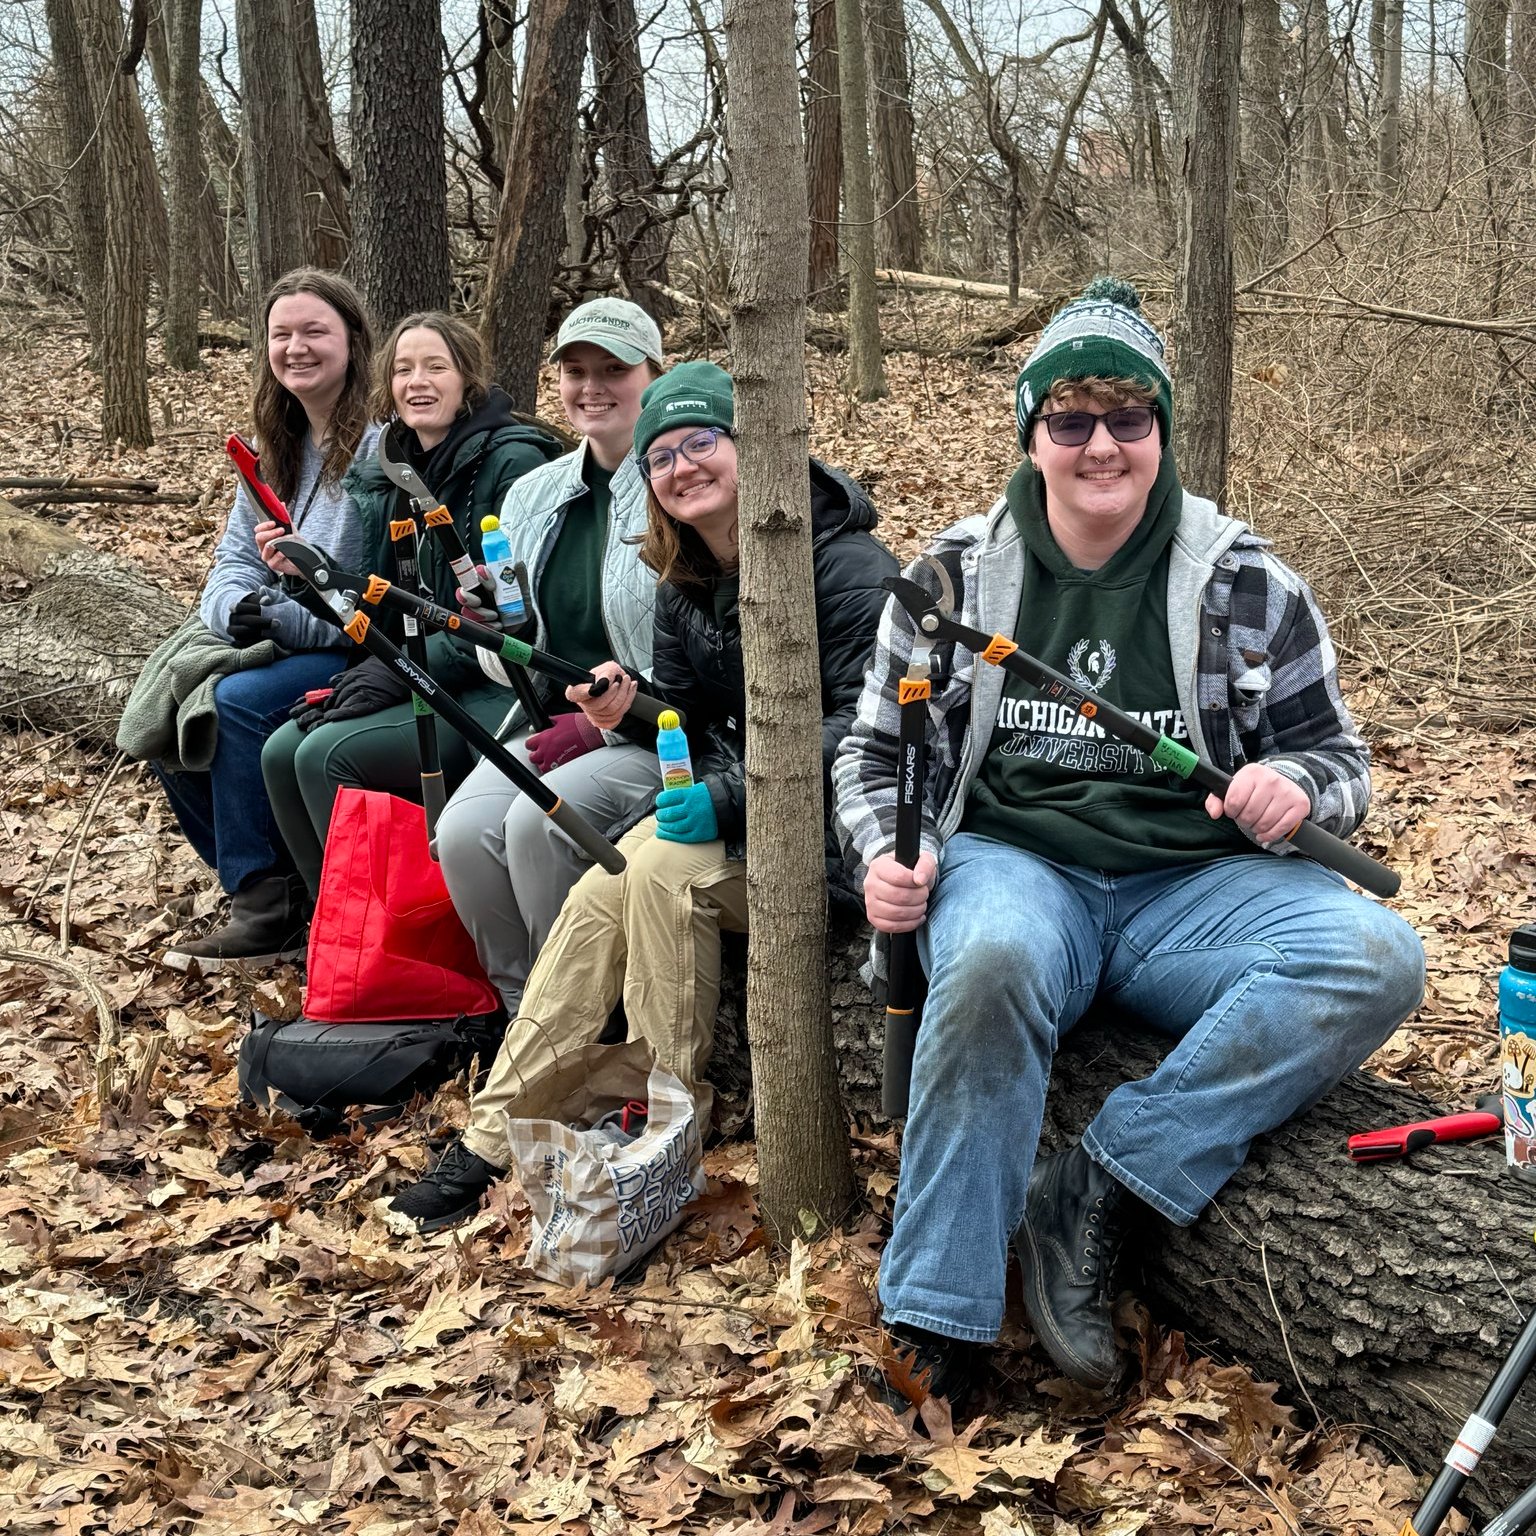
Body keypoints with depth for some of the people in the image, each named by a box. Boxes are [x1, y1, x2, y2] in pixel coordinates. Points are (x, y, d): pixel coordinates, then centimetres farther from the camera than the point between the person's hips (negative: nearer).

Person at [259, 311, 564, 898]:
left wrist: (404, 670, -18)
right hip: (419, 687, 8)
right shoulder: (385, 475, 15)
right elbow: (381, 602, 18)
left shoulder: (513, 462, -11)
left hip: (494, 694, -8)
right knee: (281, 751, -9)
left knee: (328, 754, -21)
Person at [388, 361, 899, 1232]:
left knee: (665, 867, -29)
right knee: (603, 889, -19)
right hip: (737, 810, 7)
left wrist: (731, 797, -26)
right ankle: (496, 1134, -17)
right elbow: (695, 727, 12)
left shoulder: (845, 564, -14)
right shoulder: (686, 588, 10)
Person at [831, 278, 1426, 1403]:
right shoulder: (957, 573, 8)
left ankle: (1098, 1195, -26)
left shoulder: (1248, 585, 6)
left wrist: (1296, 787, -12)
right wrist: (881, 858, -8)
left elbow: (1339, 760, 13)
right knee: (994, 963, -39)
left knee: (1377, 959, -28)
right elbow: (874, 749, 14)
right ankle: (937, 1333, -30)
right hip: (1011, 860, -1)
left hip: (1189, 887, 2)